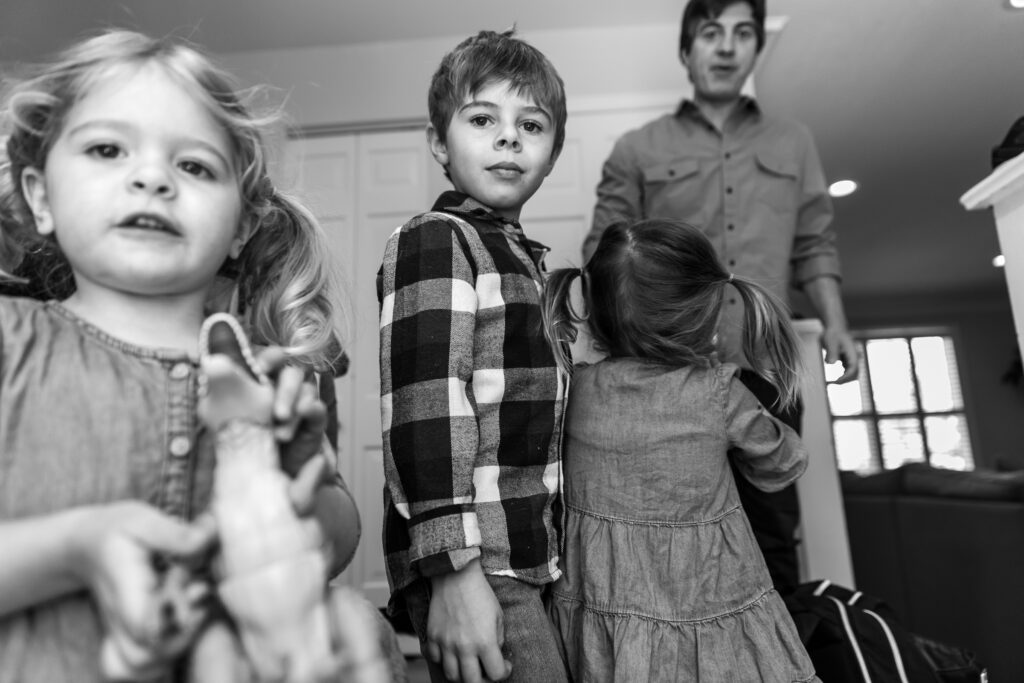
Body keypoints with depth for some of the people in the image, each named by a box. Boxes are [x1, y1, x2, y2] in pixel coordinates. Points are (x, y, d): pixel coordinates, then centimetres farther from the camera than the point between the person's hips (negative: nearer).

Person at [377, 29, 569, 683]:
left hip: (529, 559, 8)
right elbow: (425, 407, -19)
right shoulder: (433, 241, -9)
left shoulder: (523, 257, 17)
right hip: (476, 562, -8)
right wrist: (452, 568, -22)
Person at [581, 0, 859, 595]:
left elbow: (815, 245, 16)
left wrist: (834, 322, 3)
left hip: (764, 368, 3)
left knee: (773, 538, 10)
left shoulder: (794, 143, 17)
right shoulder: (637, 150, 8)